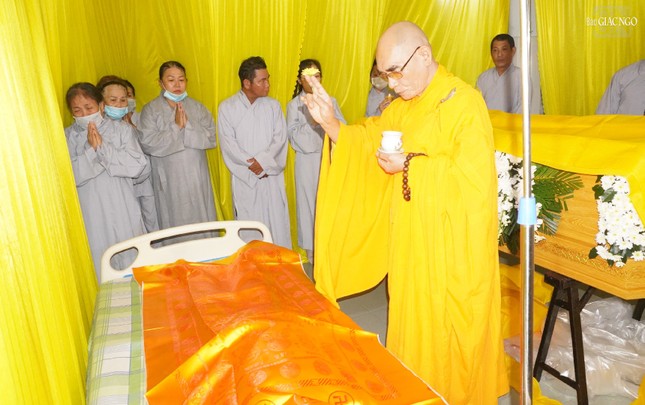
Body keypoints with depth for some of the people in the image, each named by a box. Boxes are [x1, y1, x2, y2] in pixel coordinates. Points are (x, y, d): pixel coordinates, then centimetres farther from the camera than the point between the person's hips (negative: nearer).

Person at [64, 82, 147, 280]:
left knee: (133, 262, 11)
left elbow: (137, 166, -12)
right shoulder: (68, 137, 3)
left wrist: (103, 147, -15)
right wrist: (91, 149, -16)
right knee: (100, 265, 6)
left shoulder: (121, 129, 1)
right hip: (91, 216, 0)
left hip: (123, 212, 0)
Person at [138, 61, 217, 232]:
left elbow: (211, 138, -4)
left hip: (197, 178, 2)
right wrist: (175, 127, -17)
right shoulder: (150, 110, -1)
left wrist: (188, 125, -17)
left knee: (201, 220, 9)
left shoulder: (197, 107, 6)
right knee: (174, 223, 5)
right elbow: (147, 144, -13)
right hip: (169, 181, -2)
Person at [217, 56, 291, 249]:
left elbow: (280, 138, -2)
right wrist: (252, 166, -12)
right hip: (244, 178, -2)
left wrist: (262, 160, -15)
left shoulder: (273, 105, 5)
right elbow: (228, 145, -6)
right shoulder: (227, 108, -2)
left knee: (277, 221, 4)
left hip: (272, 176, 2)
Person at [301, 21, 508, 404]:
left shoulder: (465, 101, -14)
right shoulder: (402, 106, 9)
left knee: (449, 330, 8)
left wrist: (411, 165, -20)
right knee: (413, 321, 18)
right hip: (411, 239, 7)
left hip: (452, 244, -7)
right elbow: (367, 142, 9)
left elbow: (474, 173, -21)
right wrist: (331, 122, -7)